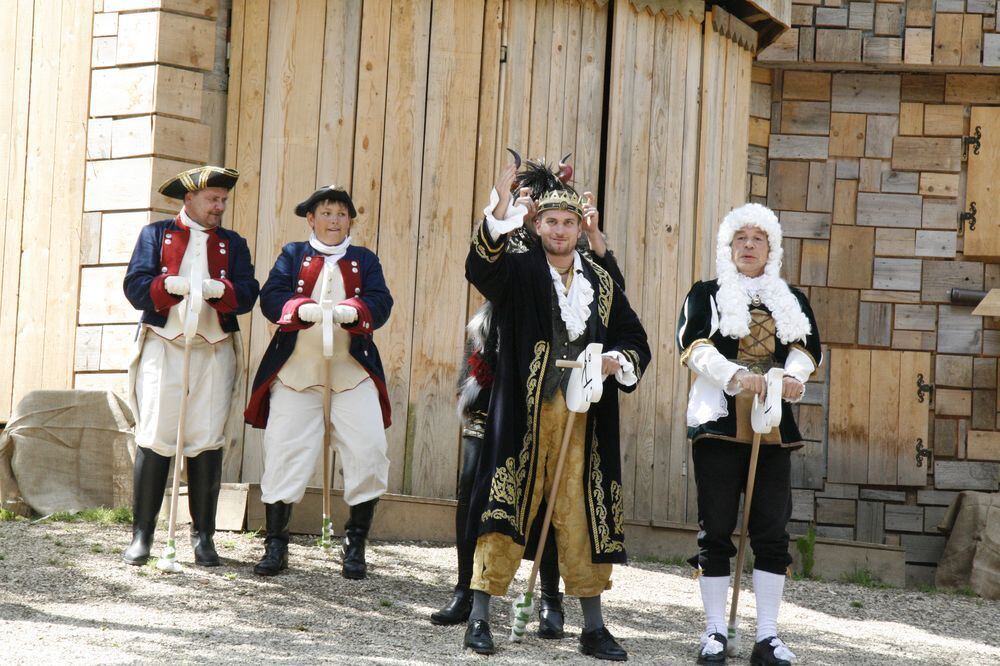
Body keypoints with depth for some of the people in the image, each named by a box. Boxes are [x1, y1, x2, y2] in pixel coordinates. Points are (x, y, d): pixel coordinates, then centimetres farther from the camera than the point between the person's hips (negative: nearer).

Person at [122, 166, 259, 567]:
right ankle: (141, 536, -2)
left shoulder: (233, 244, 16)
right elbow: (135, 287, -1)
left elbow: (247, 293, 1)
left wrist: (218, 289, -19)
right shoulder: (156, 235, 10)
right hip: (163, 348, -2)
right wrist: (171, 284, -20)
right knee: (154, 439, -6)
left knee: (207, 443, 0)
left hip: (215, 352, 2)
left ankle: (203, 537, 6)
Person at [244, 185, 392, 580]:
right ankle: (275, 545, 6)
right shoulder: (293, 255, 11)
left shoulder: (365, 260, 13)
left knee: (368, 453, -8)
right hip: (295, 370, -1)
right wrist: (303, 309, -26)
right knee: (284, 453, -3)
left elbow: (380, 303, -4)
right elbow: (271, 298, -5)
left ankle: (355, 546, 3)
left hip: (353, 373, 1)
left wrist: (350, 310, -25)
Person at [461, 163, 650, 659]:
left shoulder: (601, 283, 13)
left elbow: (636, 342, 16)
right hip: (524, 413, -3)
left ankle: (593, 627, 11)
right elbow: (481, 265, -21)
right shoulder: (518, 273, 2)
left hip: (581, 416, 3)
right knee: (508, 507, -4)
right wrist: (500, 213, -37)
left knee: (582, 516, 5)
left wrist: (617, 361, -7)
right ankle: (479, 618, 2)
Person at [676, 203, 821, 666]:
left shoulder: (791, 300, 17)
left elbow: (808, 346, 1)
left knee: (772, 531, -1)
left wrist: (794, 376, -24)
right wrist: (736, 375, -27)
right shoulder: (707, 295, 9)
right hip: (719, 423, -2)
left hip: (773, 426, 2)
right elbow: (694, 345, -9)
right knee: (715, 528, -2)